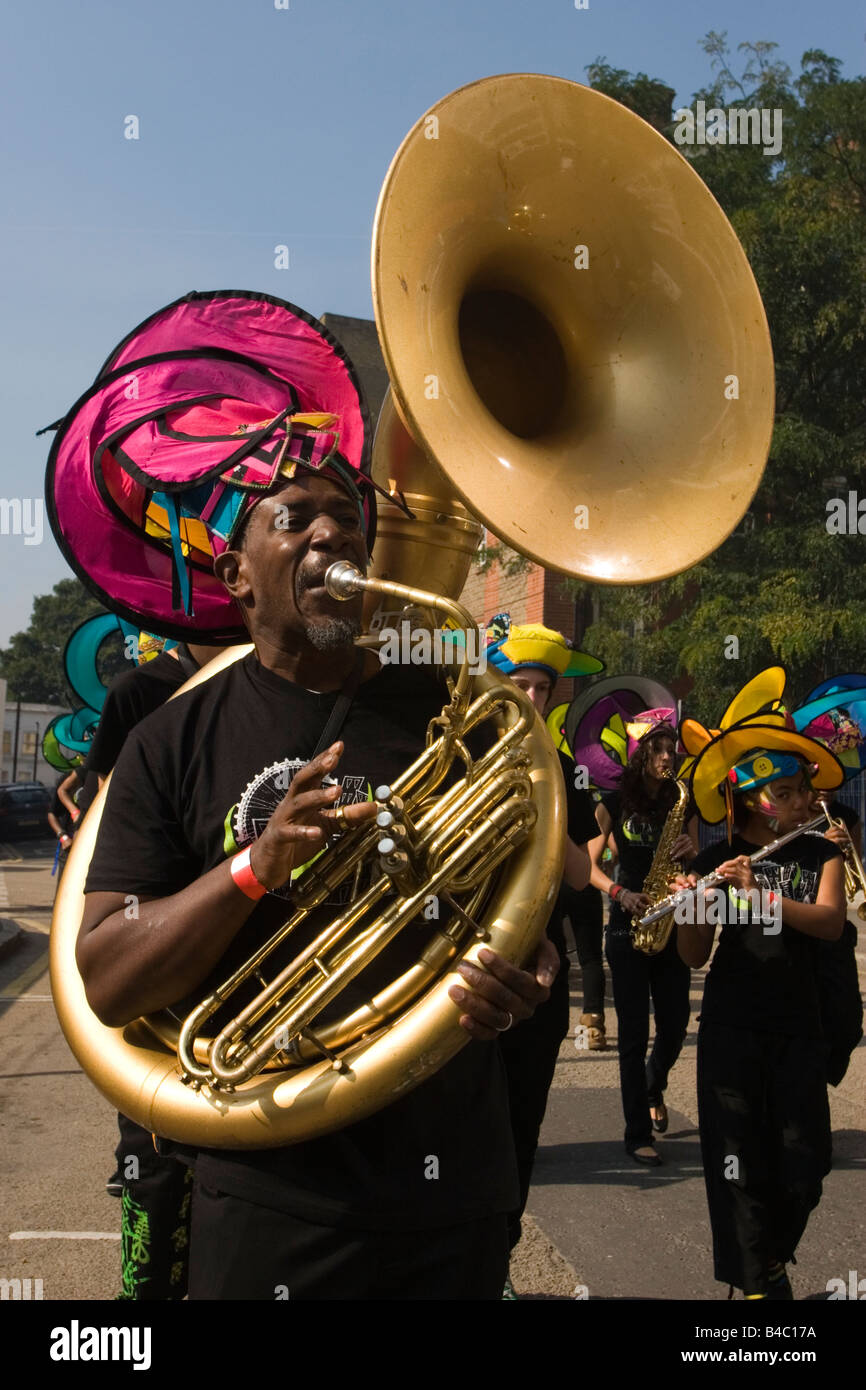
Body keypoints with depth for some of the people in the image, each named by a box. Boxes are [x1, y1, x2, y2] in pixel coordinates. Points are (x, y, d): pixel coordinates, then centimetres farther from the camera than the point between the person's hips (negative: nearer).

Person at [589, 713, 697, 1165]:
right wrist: (619, 892, -15)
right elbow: (590, 865, 2)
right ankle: (637, 1133, 6)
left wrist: (690, 853, -12)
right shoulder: (615, 802, -1)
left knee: (675, 1026, 6)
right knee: (634, 1032, -2)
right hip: (627, 927, -3)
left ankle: (654, 1086, 40)